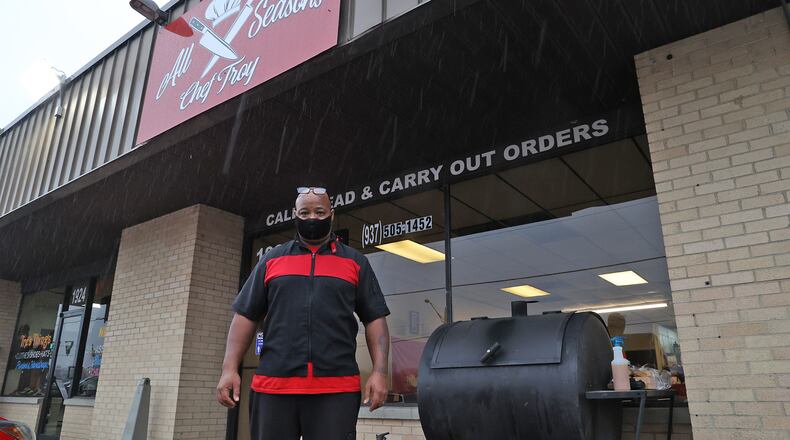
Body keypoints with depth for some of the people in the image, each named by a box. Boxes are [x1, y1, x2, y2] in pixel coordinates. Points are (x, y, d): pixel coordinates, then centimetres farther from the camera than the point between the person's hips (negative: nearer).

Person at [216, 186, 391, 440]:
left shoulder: (355, 262, 11)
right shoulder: (271, 260, 14)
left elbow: (375, 319, 7)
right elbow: (246, 316, 12)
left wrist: (379, 372, -3)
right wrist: (230, 368, 2)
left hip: (337, 388, -1)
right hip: (274, 385, 2)